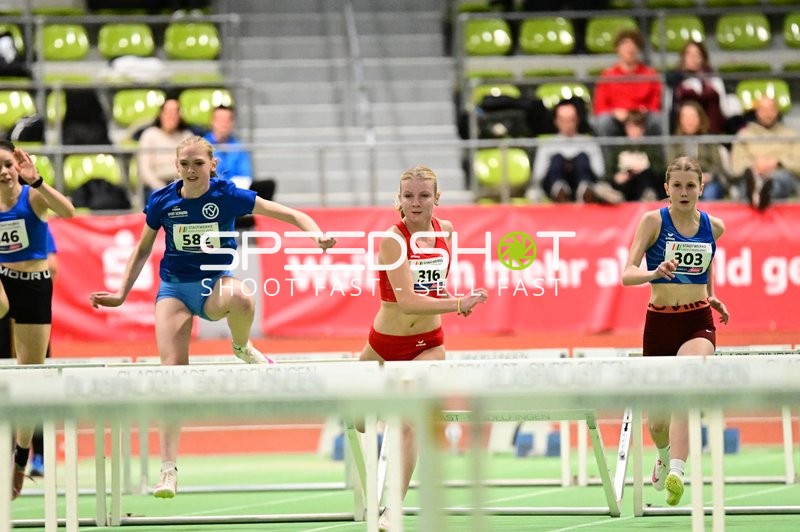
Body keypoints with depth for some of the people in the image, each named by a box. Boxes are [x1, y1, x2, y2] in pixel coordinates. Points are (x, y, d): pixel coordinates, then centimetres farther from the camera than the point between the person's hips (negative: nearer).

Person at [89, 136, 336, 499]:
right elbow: (143, 250, 14)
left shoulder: (227, 196, -10)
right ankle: (168, 470, -12)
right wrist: (121, 293, 10)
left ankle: (242, 347, -4)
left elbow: (289, 214, -7)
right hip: (174, 288, 2)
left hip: (214, 282, -2)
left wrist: (316, 234, -26)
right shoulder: (162, 202, -3)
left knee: (239, 299, -41)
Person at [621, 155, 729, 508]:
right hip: (659, 323, 0)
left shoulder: (713, 227, 3)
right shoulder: (653, 221, -6)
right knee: (657, 420, 10)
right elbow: (627, 274, -16)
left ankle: (676, 473, -40)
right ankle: (665, 455, 45)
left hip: (698, 323, 0)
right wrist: (654, 273, -35)